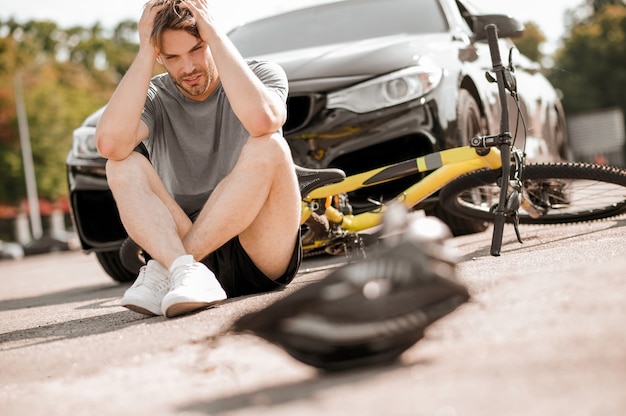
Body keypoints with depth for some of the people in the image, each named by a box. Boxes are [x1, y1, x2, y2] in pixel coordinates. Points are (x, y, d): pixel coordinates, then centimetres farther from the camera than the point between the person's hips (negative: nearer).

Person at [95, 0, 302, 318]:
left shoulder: (261, 75, 0)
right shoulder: (155, 98, 4)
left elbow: (261, 120, -28)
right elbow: (110, 144, -20)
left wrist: (216, 38, -20)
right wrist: (144, 52, -15)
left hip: (263, 260, -2)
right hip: (189, 243, 2)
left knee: (266, 147, -28)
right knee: (122, 165, -16)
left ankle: (164, 269, -29)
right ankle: (186, 272, -39)